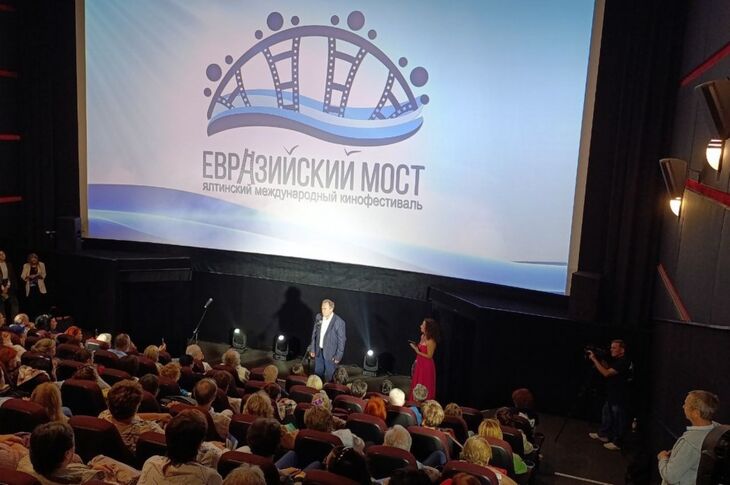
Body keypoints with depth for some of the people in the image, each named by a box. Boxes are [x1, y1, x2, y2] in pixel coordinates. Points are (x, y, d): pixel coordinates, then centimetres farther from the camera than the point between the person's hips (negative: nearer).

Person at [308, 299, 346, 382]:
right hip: (318, 351, 5)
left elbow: (341, 340, -13)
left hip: (330, 353, -5)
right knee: (317, 374, 17)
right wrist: (312, 349, 7)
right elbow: (314, 334, 6)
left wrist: (338, 356, -11)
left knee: (329, 377, 7)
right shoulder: (318, 317, -4)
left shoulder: (339, 322, -19)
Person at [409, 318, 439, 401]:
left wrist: (417, 351, -23)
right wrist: (416, 346, 1)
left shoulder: (431, 341, -23)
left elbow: (429, 356, -20)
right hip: (419, 364, 9)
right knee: (417, 386, 18)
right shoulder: (422, 336, 3)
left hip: (426, 366, -9)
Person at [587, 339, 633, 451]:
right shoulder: (616, 360, 8)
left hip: (619, 398, -10)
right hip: (611, 395, 10)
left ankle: (616, 443, 13)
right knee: (606, 414, 20)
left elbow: (606, 373, -27)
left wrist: (594, 359, -22)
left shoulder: (623, 362, -24)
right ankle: (603, 435, 35)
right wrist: (598, 359, -4)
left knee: (618, 420, 3)